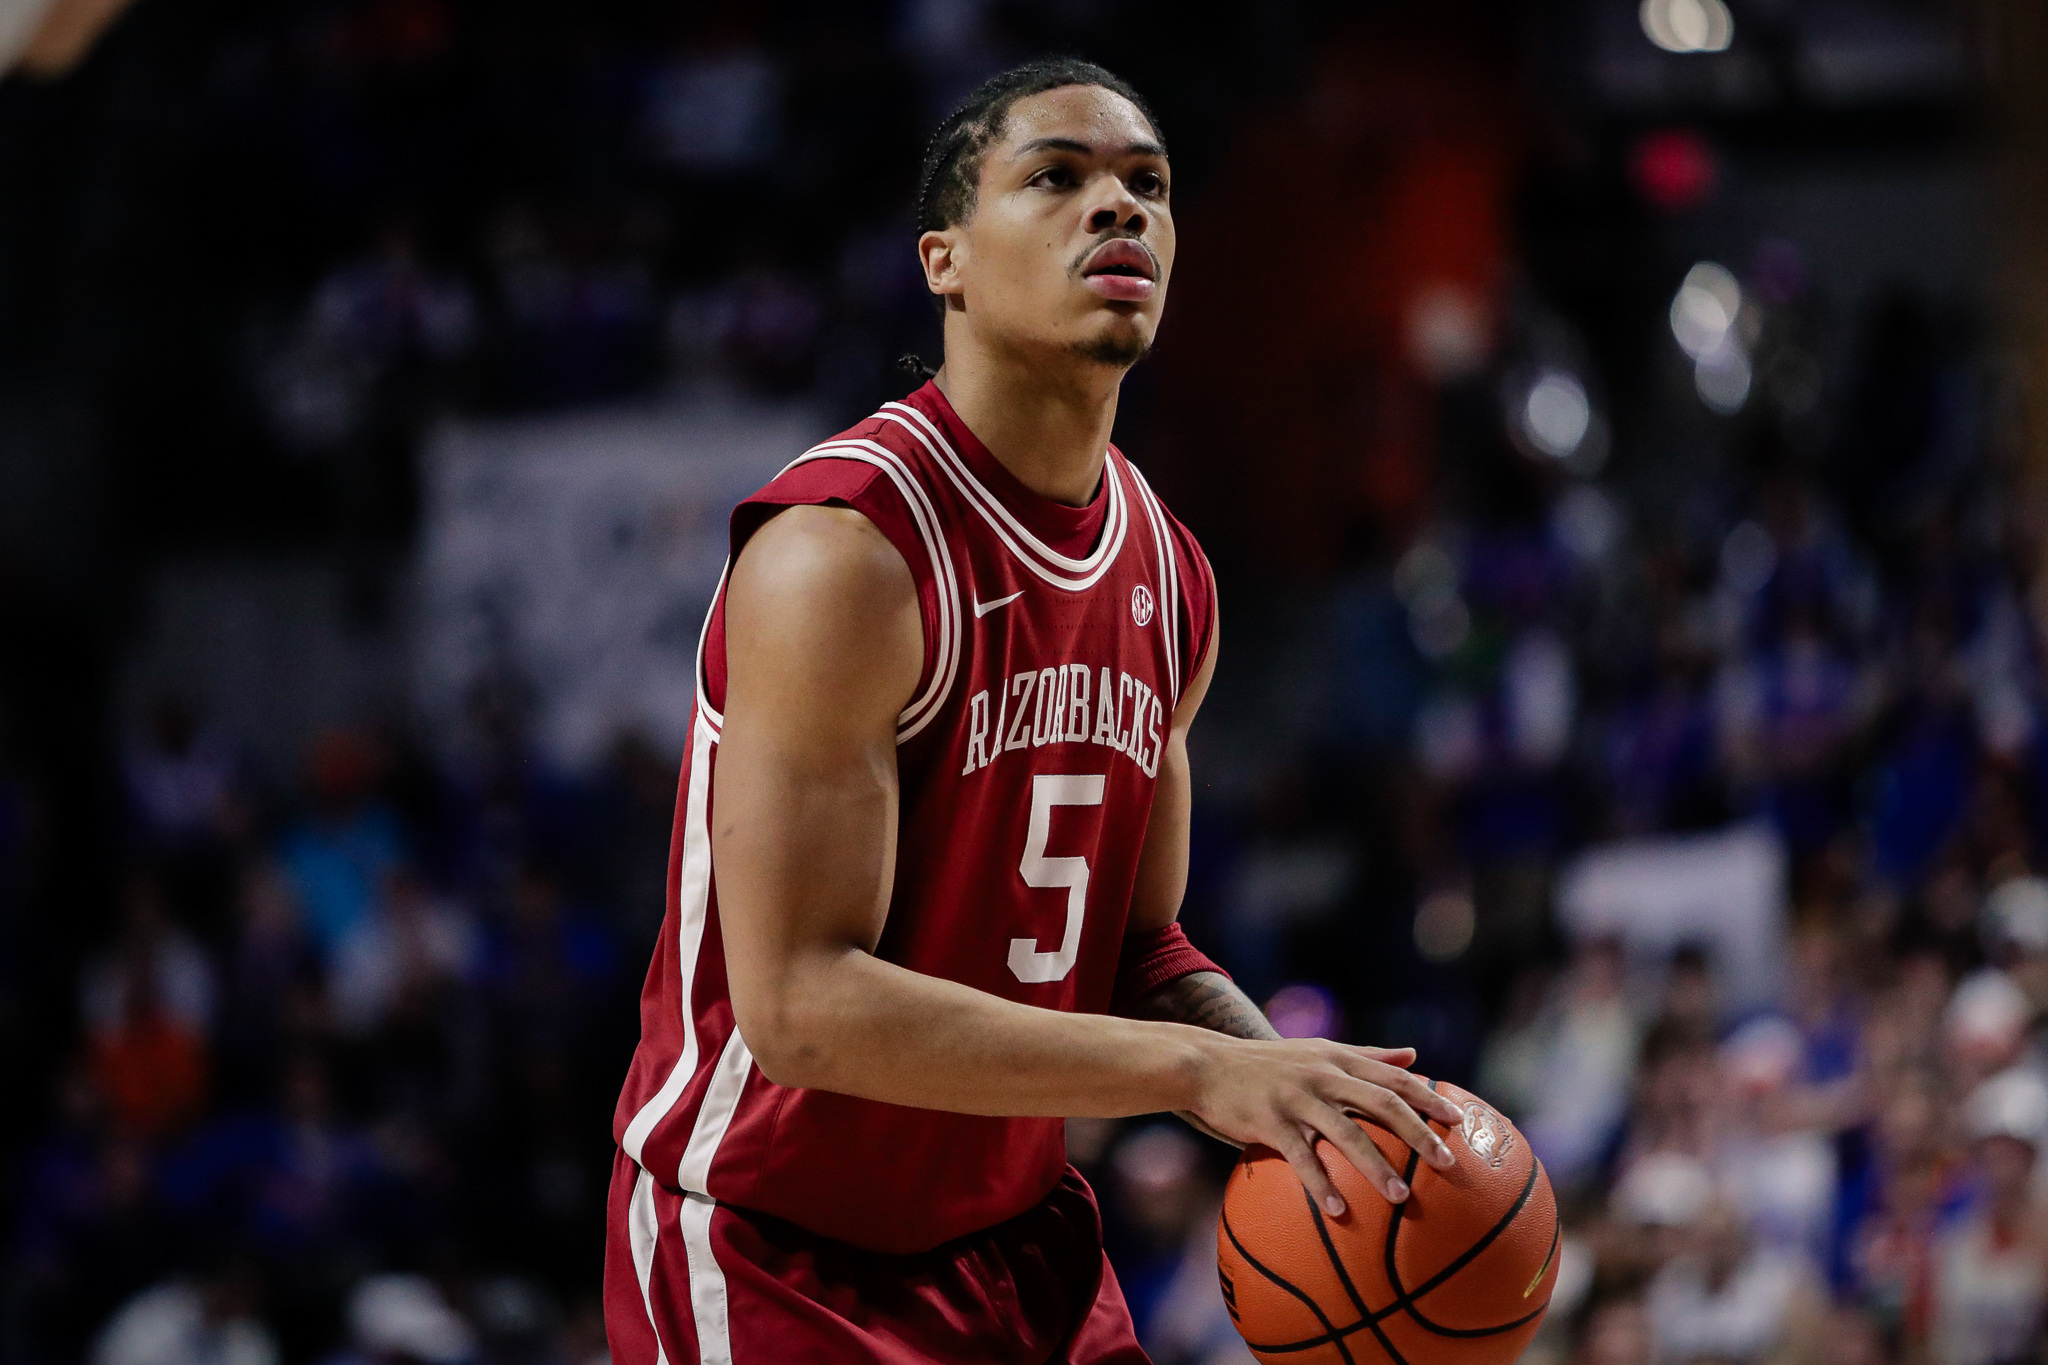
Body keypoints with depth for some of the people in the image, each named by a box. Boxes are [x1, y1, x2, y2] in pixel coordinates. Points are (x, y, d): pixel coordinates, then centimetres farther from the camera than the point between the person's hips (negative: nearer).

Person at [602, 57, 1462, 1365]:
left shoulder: (1171, 579, 4)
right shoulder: (841, 555, -21)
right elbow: (798, 1003, -27)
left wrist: (1292, 1090, -7)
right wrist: (1198, 1072, -28)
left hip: (1016, 1234, 7)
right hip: (770, 1251, -7)